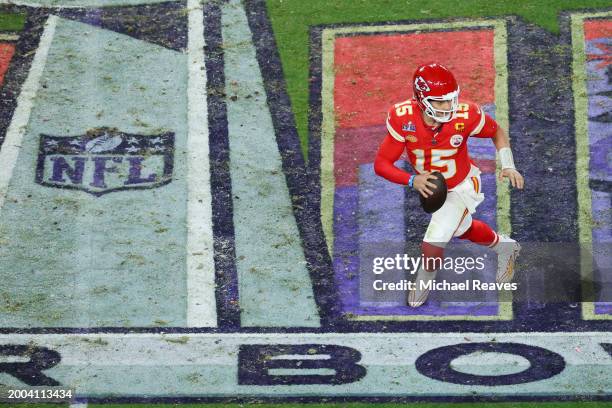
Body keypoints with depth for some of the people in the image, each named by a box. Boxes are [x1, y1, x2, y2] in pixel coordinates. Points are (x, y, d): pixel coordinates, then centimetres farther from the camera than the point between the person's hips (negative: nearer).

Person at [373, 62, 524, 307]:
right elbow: (381, 163, -27)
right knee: (463, 229, 30)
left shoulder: (465, 116, -33)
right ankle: (504, 247, 60)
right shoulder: (403, 118, -31)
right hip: (430, 186, 4)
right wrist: (412, 180, -42)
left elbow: (496, 132, -10)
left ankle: (423, 284, 23)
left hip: (461, 187, -4)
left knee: (431, 247, -12)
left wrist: (508, 166, -21)